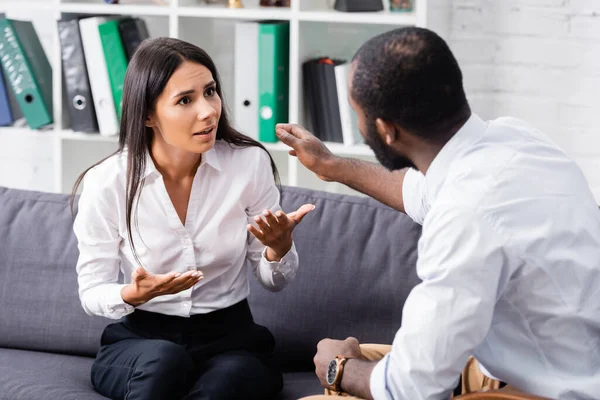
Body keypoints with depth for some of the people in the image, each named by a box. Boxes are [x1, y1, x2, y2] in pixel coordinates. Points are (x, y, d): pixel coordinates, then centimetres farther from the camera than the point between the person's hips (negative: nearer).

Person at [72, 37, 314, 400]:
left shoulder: (250, 163, -7)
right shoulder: (106, 183, -11)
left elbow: (274, 281, 3)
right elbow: (92, 293, -2)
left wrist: (279, 246, -21)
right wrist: (133, 294, -24)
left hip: (230, 338, 0)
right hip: (140, 340, 0)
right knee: (164, 360, -36)